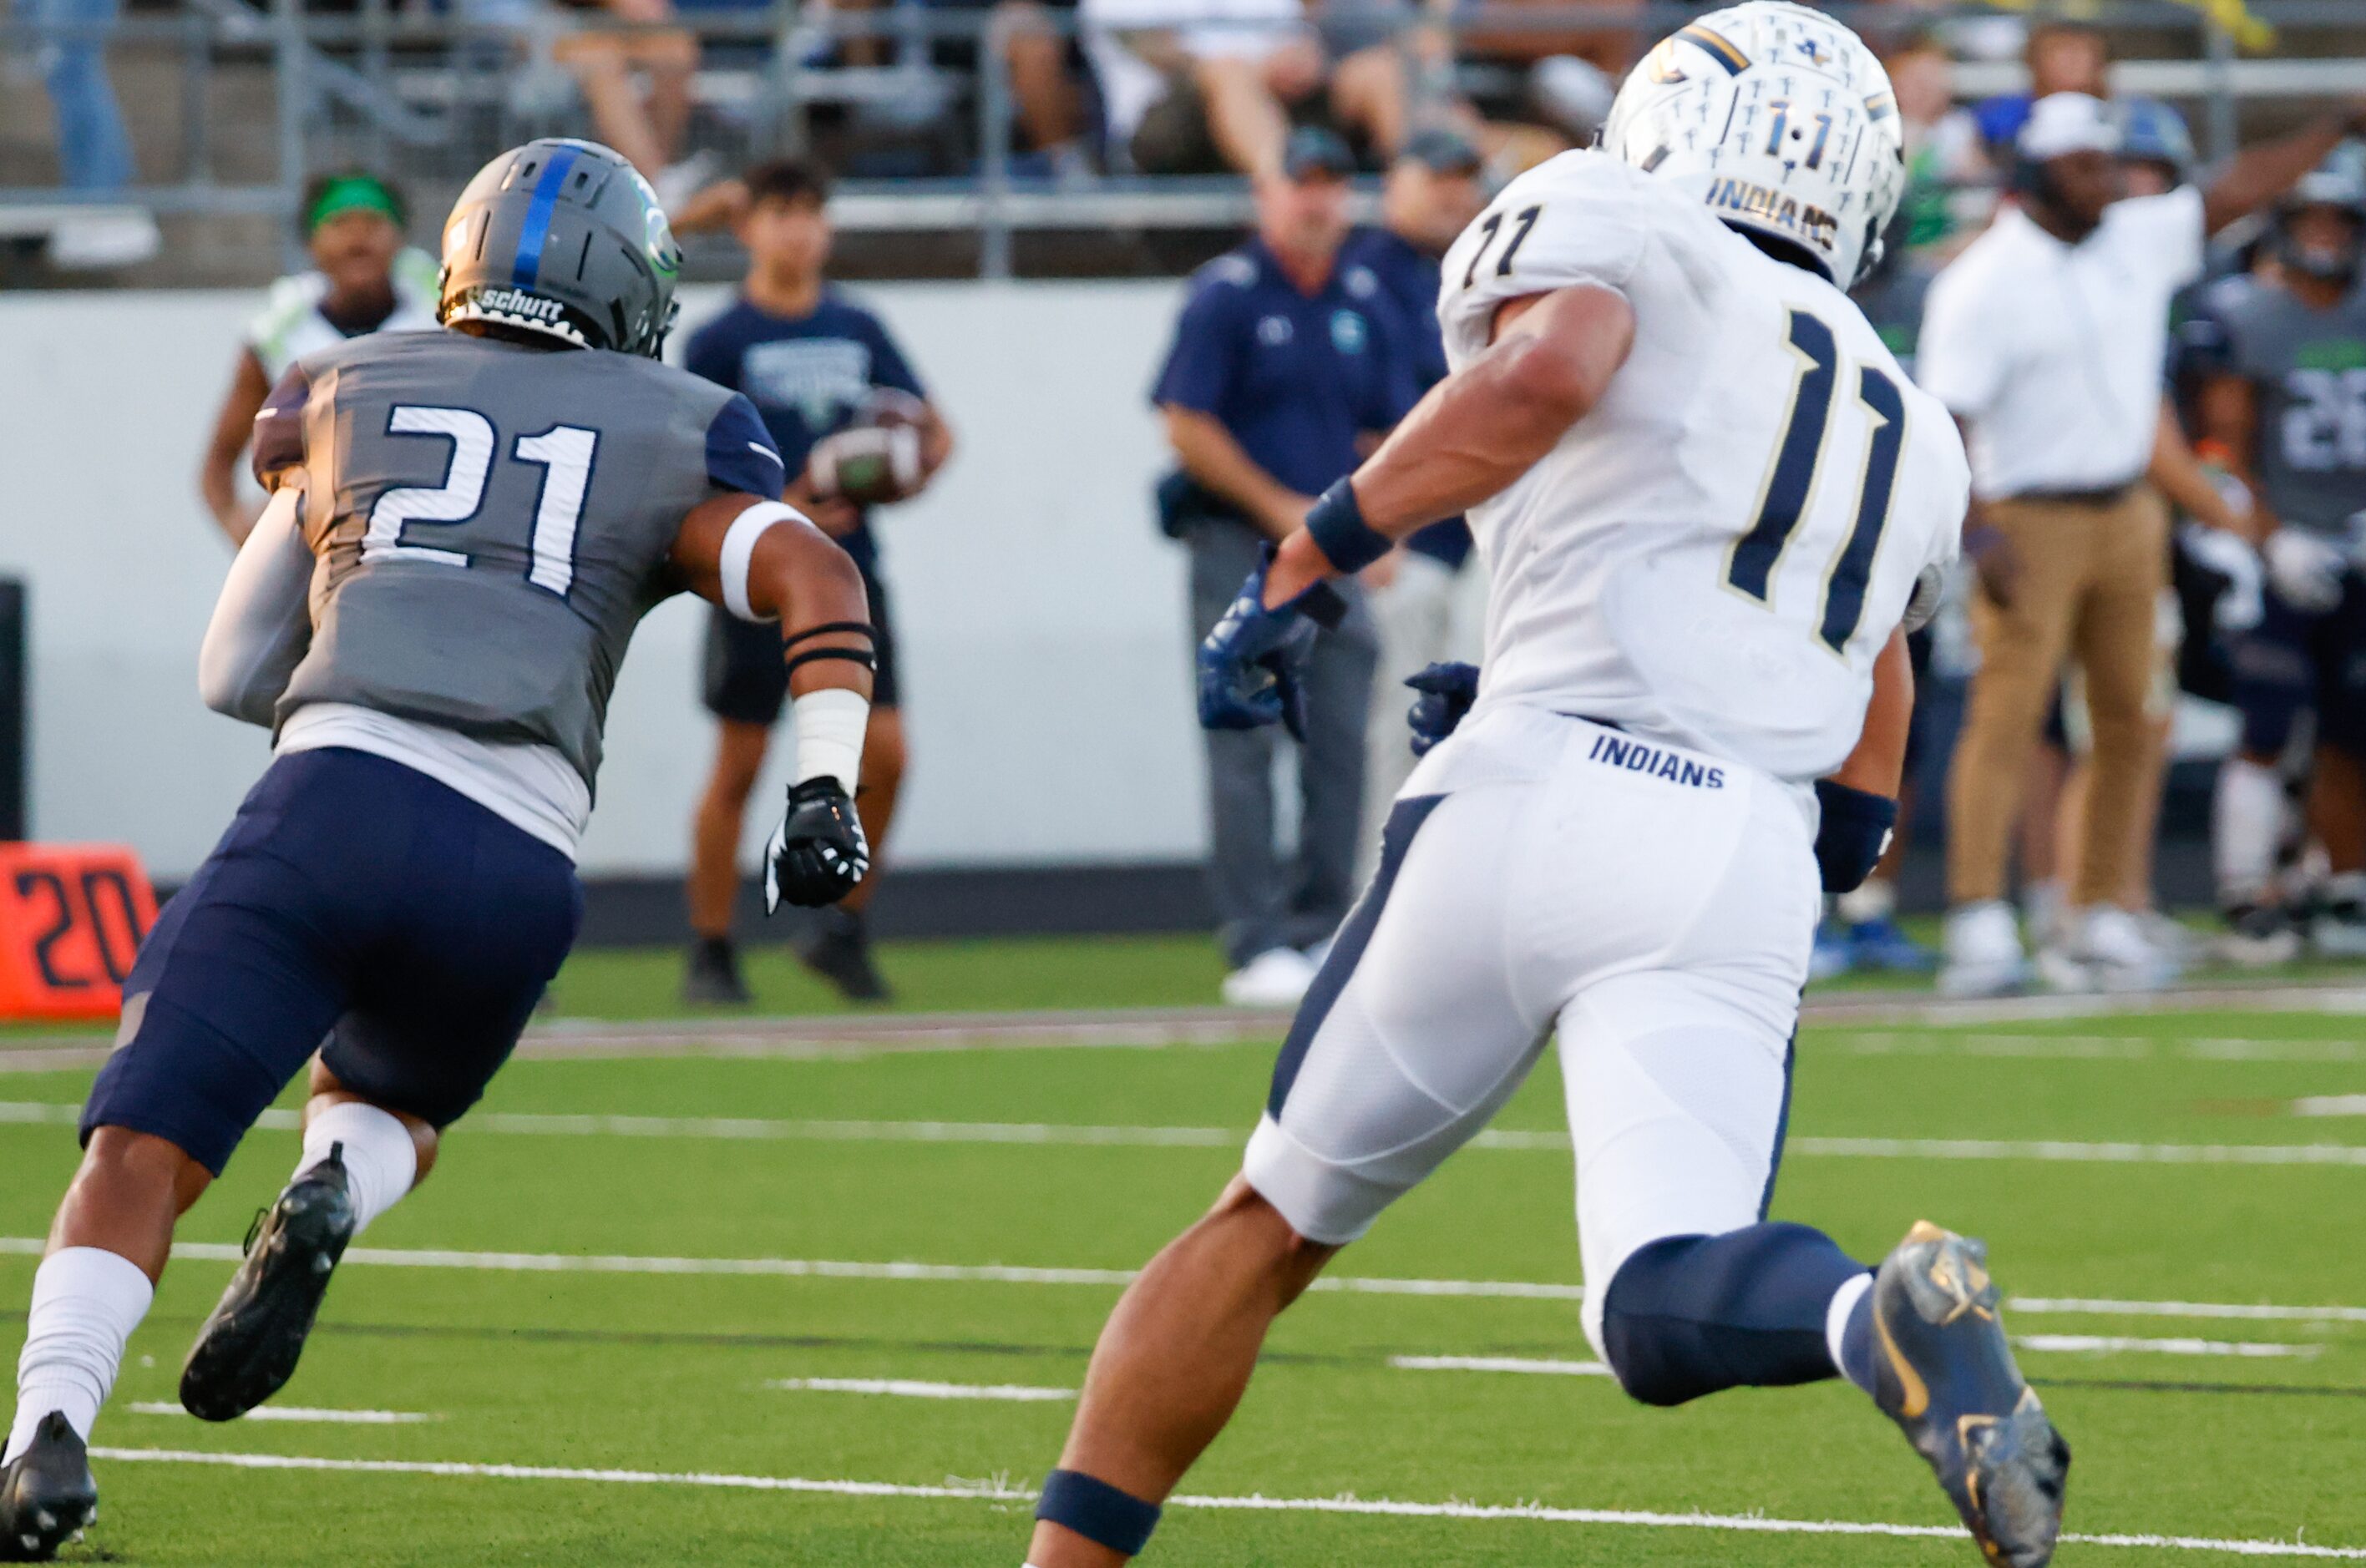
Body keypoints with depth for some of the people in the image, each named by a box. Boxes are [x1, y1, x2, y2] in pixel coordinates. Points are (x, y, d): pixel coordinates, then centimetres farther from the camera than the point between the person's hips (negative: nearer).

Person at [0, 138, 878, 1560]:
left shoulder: (342, 399, 22)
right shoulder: (677, 440, 20)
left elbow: (237, 676, 27)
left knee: (144, 1156, -3)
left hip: (336, 800, -1)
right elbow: (814, 578, 0)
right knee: (385, 1107, 28)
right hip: (516, 868, 1)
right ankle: (332, 1201, -8)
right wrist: (828, 790, -6)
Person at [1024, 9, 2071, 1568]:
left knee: (1270, 1223, 14)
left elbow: (1542, 376, -11)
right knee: (1663, 1307, -12)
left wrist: (1311, 557, -5)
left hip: (1536, 810, -3)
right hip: (1749, 873, 3)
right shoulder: (1913, 443, 31)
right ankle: (1888, 1316, -44)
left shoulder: (1610, 234, 15)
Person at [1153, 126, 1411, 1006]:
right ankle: (1256, 944, -8)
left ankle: (1322, 932, 11)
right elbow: (1188, 428, -9)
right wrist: (1279, 507, -12)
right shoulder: (1225, 296, -4)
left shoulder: (1364, 304, 13)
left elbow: (1391, 429, 19)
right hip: (1237, 542, -5)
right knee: (1244, 746, -7)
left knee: (1340, 743, 3)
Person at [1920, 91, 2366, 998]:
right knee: (2008, 717, -14)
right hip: (2030, 523, -7)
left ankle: (2099, 922, 14)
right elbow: (1944, 421, -16)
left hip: (2128, 515, 7)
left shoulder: (2140, 242, 6)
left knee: (2127, 724, 7)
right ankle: (1979, 922, -18)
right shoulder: (1984, 283, -13)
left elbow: (2242, 191, 12)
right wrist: (1981, 535, -25)